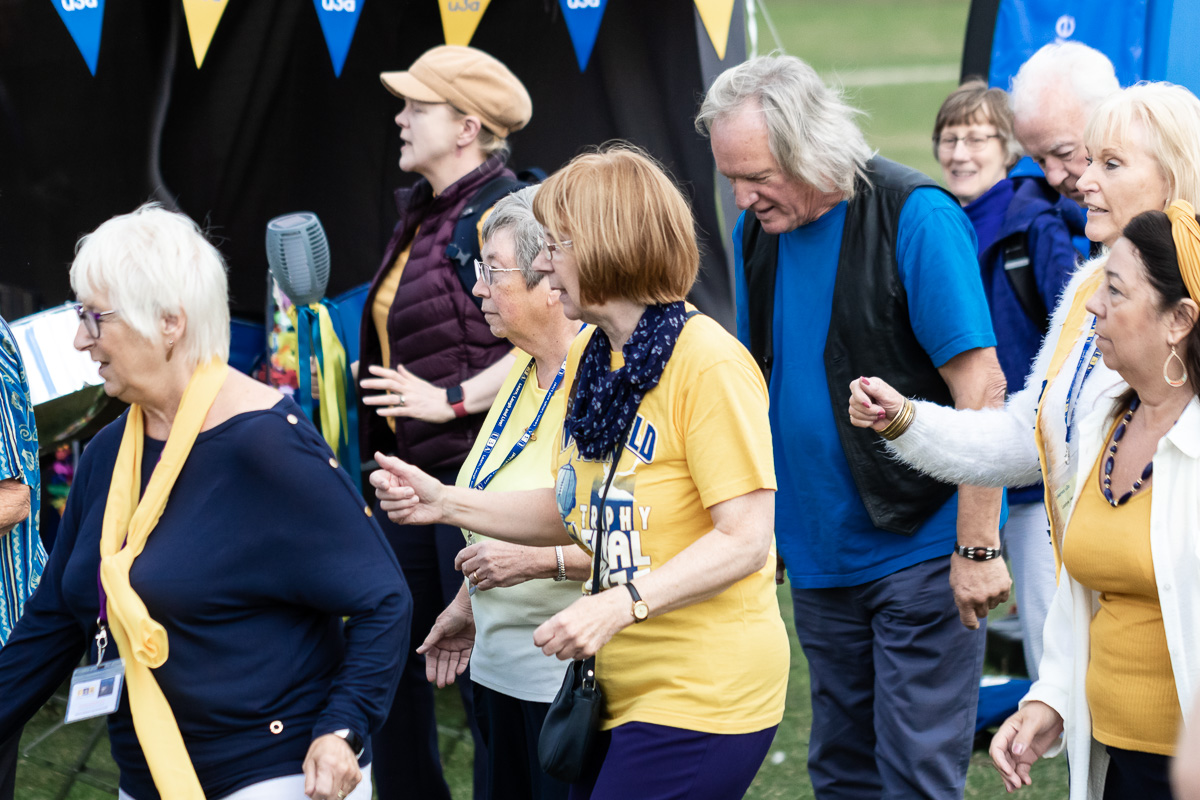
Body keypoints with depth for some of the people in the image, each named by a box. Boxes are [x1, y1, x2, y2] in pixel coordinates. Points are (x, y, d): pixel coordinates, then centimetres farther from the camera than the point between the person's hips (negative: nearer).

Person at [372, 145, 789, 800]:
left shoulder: (708, 364, -17)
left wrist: (622, 603, -30)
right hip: (619, 691, 9)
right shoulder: (588, 356, 10)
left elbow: (745, 540, -21)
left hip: (703, 695, -9)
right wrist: (444, 503, 8)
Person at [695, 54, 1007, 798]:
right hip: (820, 554, 7)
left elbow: (980, 387, -18)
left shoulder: (916, 217, -15)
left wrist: (978, 547, -20)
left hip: (921, 547, -7)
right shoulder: (759, 229, 5)